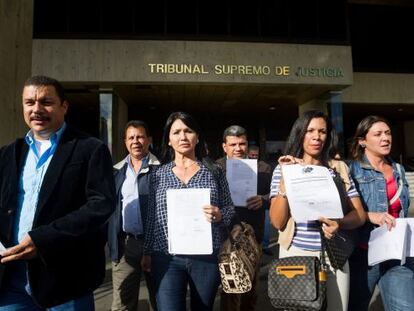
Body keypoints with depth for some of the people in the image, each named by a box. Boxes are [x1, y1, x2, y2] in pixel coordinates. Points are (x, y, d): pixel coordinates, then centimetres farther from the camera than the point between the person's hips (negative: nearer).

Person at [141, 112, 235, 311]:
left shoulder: (214, 171, 1)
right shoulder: (158, 174, 5)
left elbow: (230, 209, 6)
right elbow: (152, 217, 9)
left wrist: (219, 215, -14)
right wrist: (147, 252, 11)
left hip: (207, 257, 0)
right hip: (167, 258, 0)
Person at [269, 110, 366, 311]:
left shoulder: (339, 168, 3)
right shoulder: (283, 169, -2)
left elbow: (359, 215, 2)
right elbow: (277, 222, -9)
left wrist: (339, 223, -19)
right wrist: (285, 179, -19)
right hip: (295, 254, -1)